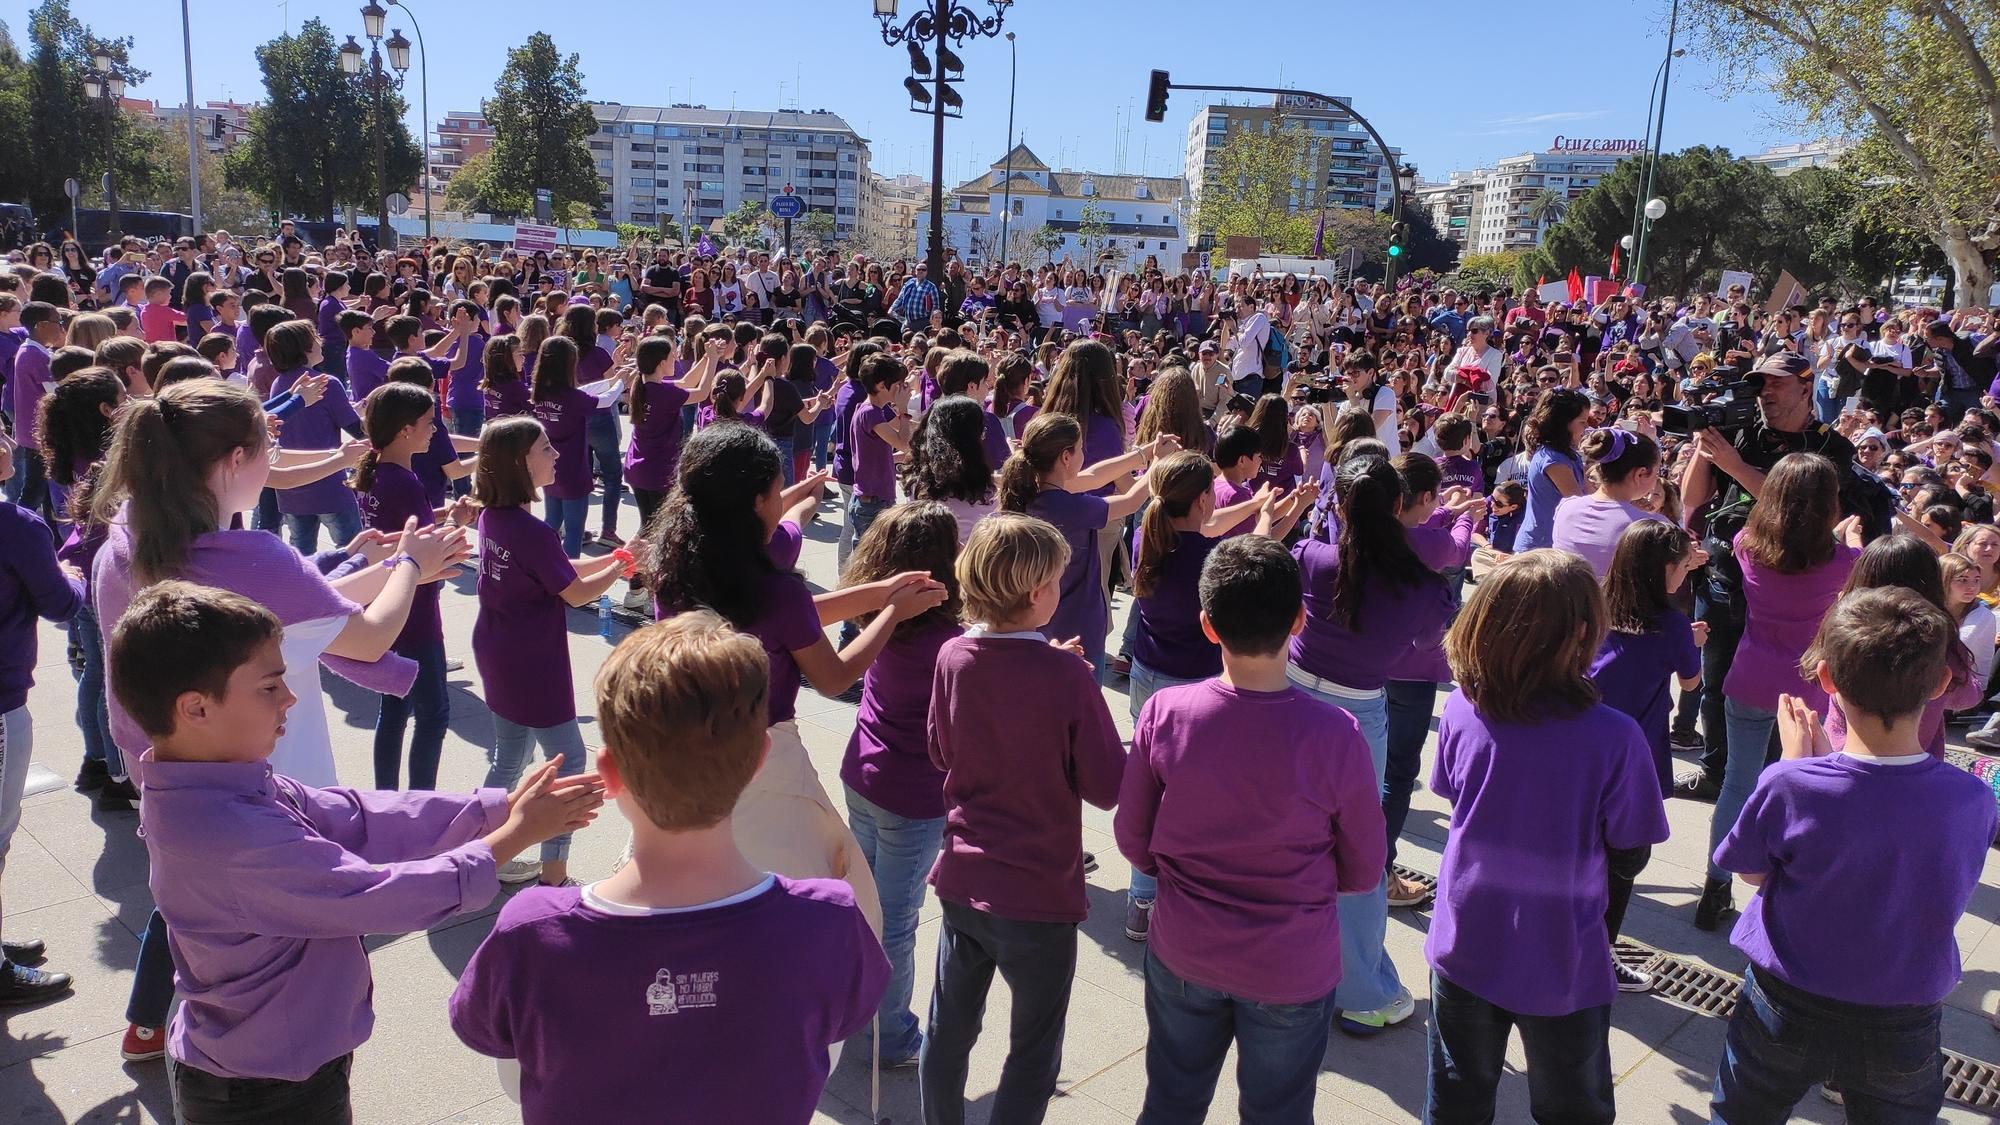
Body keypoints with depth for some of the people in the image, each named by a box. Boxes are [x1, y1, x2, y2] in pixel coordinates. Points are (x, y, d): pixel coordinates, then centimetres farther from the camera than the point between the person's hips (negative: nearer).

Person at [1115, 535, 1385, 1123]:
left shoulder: (1164, 712, -19)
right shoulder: (1335, 734, -25)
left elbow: (1132, 840, -5)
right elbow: (1363, 872, -9)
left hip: (1182, 956, 2)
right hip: (1292, 970, -2)